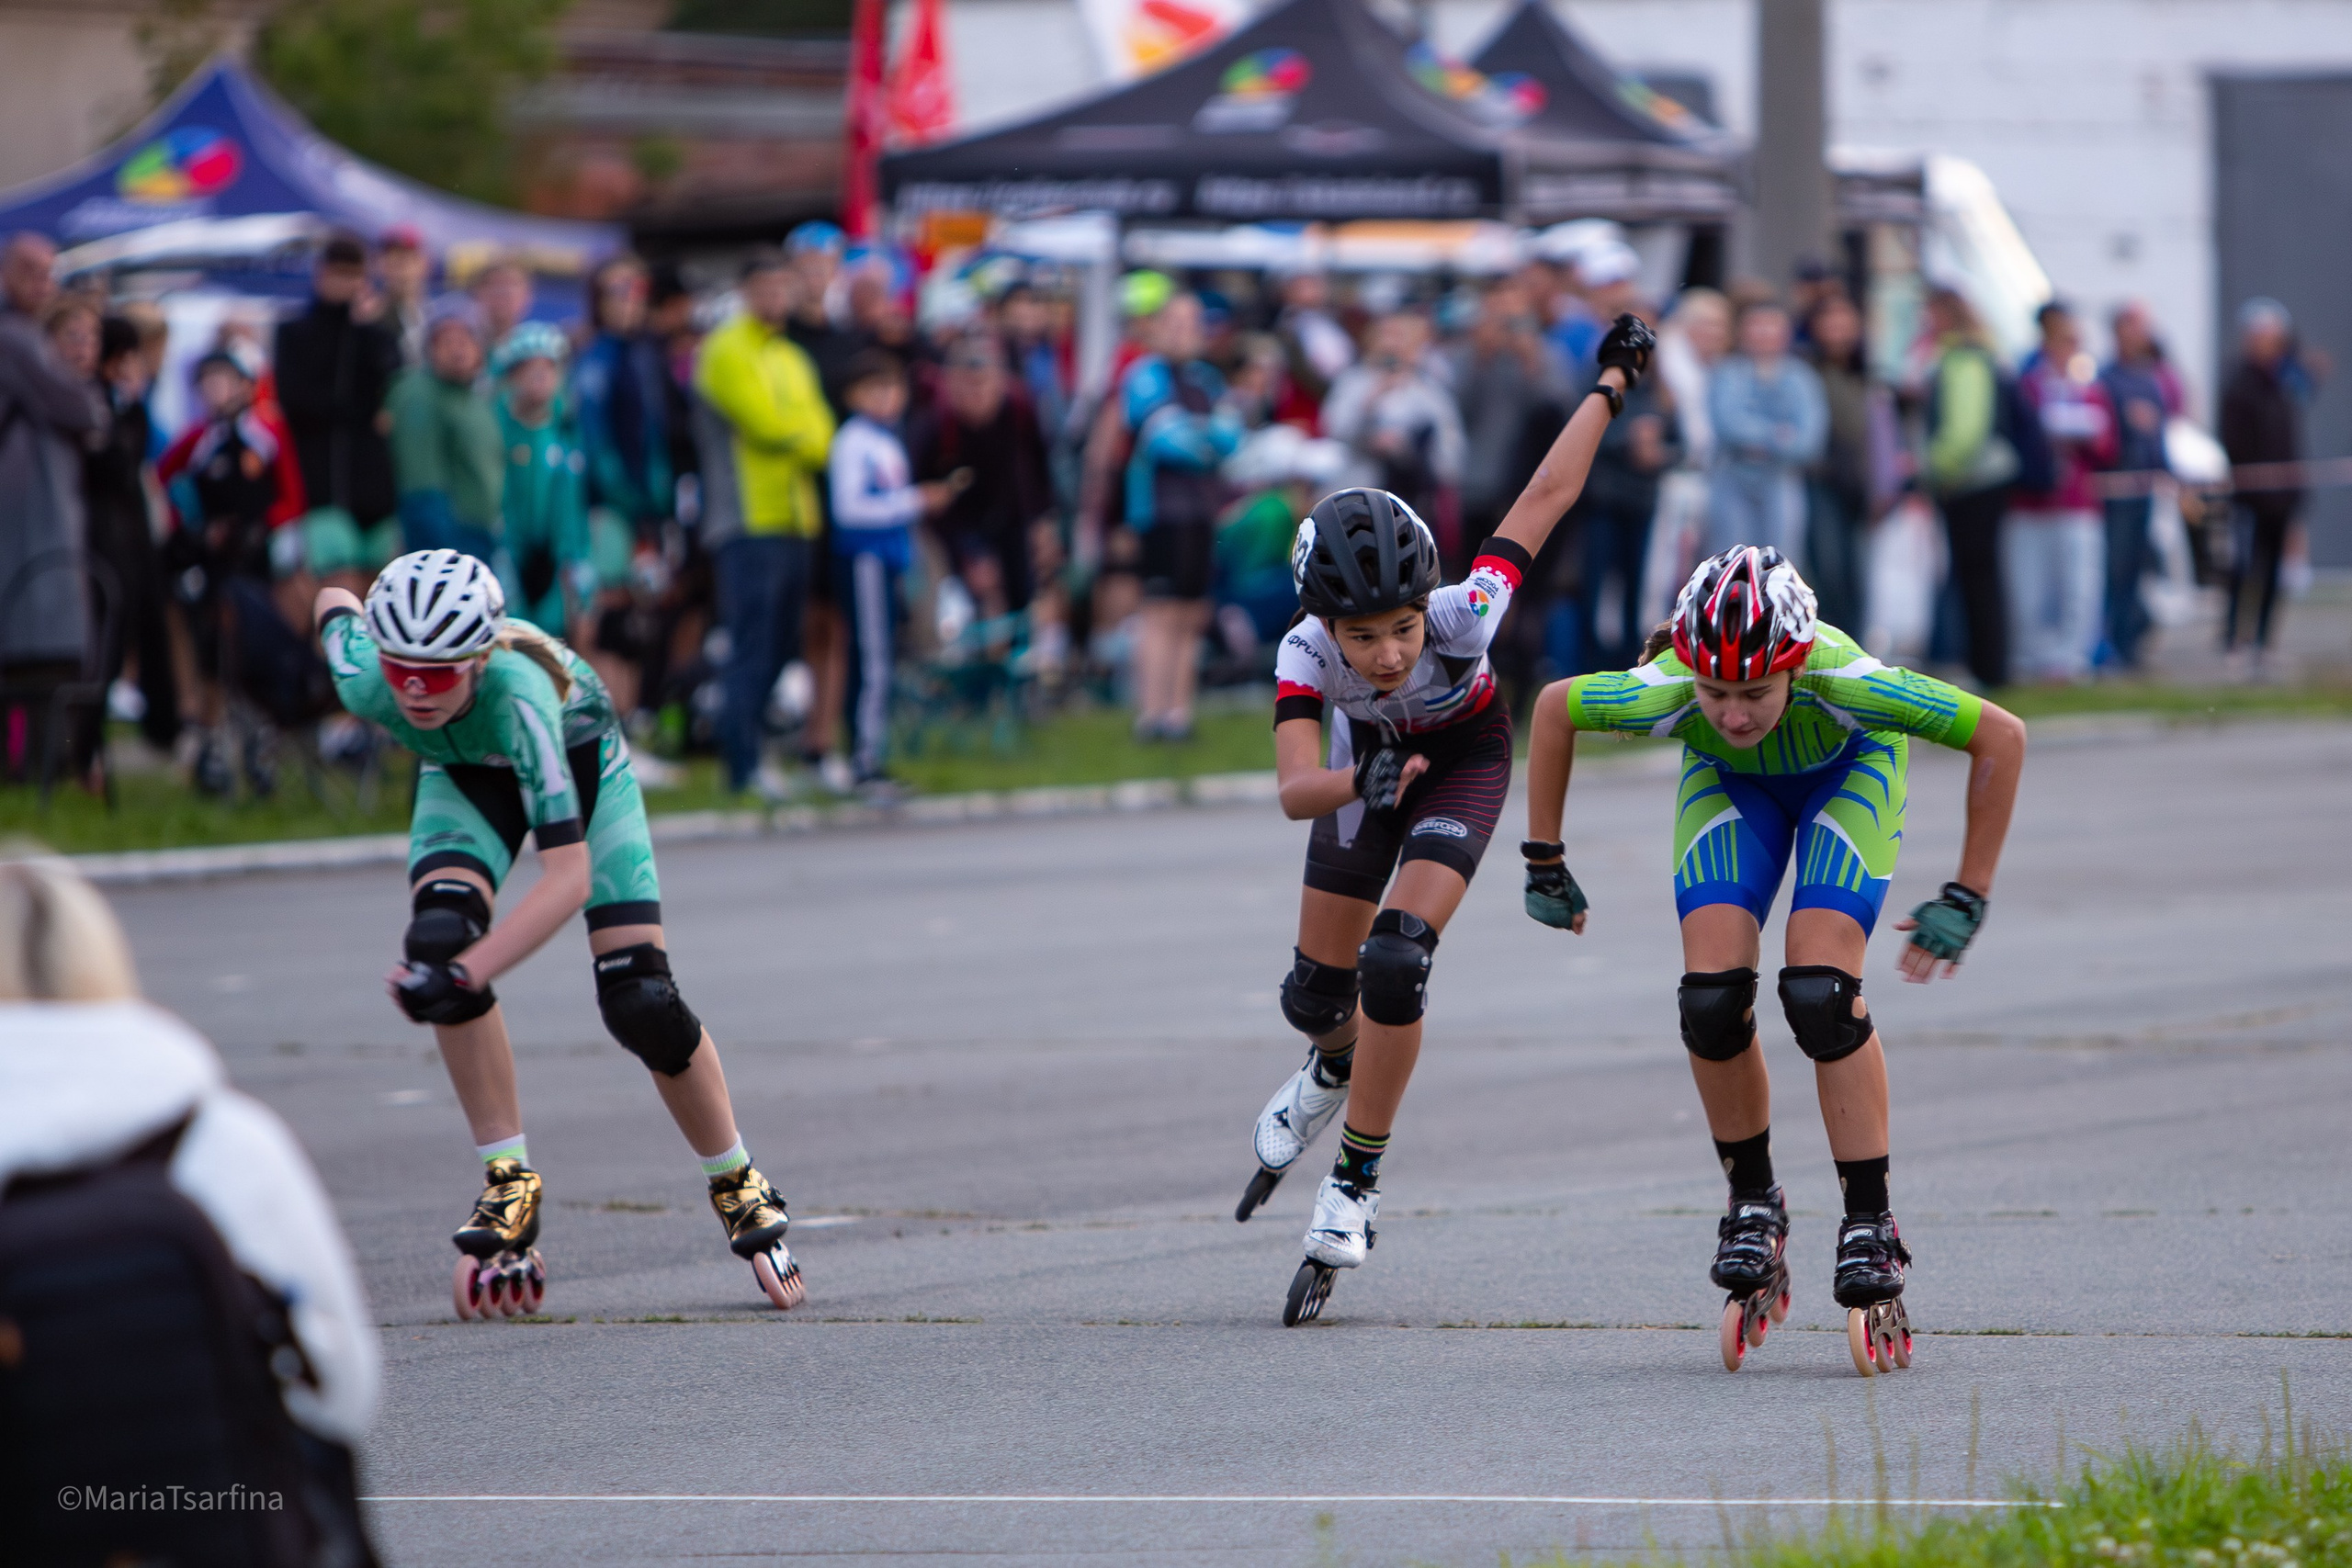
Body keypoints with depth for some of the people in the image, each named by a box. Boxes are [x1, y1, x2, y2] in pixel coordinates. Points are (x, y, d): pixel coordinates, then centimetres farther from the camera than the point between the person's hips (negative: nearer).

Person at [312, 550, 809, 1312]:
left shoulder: (518, 692, -46)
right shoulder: (367, 680, -35)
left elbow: (568, 877, -49)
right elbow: (334, 607, -8)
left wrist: (466, 976, -57)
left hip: (578, 756, -3)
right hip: (466, 772, 3)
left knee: (641, 1003, -10)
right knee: (438, 939, -26)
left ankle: (739, 1189, 14)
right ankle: (508, 1178, -14)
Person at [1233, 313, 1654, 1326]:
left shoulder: (1461, 616, -39)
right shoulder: (1307, 653, -36)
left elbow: (1544, 498, -26)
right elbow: (1296, 788, -48)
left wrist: (1611, 383, -15)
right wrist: (1362, 780, -70)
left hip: (1466, 760, -2)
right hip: (1368, 758, 2)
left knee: (1396, 963, -21)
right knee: (1316, 991, 10)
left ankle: (1355, 1185, -9)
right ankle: (1337, 1071, 47)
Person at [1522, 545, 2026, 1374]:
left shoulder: (1845, 682, -42)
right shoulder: (1662, 693, -37)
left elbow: (2000, 736, -29)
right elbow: (1554, 708, -14)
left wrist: (1967, 899, -24)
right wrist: (1544, 864, -8)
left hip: (1848, 769, -2)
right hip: (1733, 781, 2)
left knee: (1819, 993, -21)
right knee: (1712, 998, -16)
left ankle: (1870, 1229, -10)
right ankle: (1753, 1205, 6)